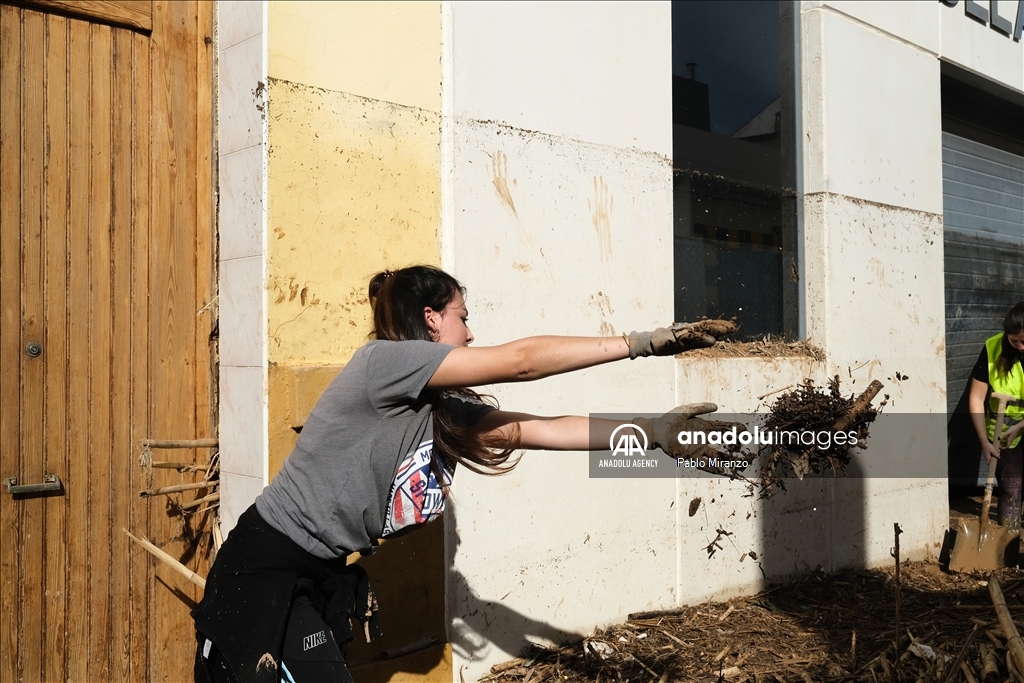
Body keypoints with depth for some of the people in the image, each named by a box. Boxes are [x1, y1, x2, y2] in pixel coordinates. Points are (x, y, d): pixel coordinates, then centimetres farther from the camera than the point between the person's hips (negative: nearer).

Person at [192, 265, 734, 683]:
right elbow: (520, 361, -21)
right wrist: (641, 344, -17)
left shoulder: (446, 412, 5)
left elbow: (541, 429, 3)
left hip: (322, 579, 8)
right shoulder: (382, 360, -18)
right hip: (267, 572, -8)